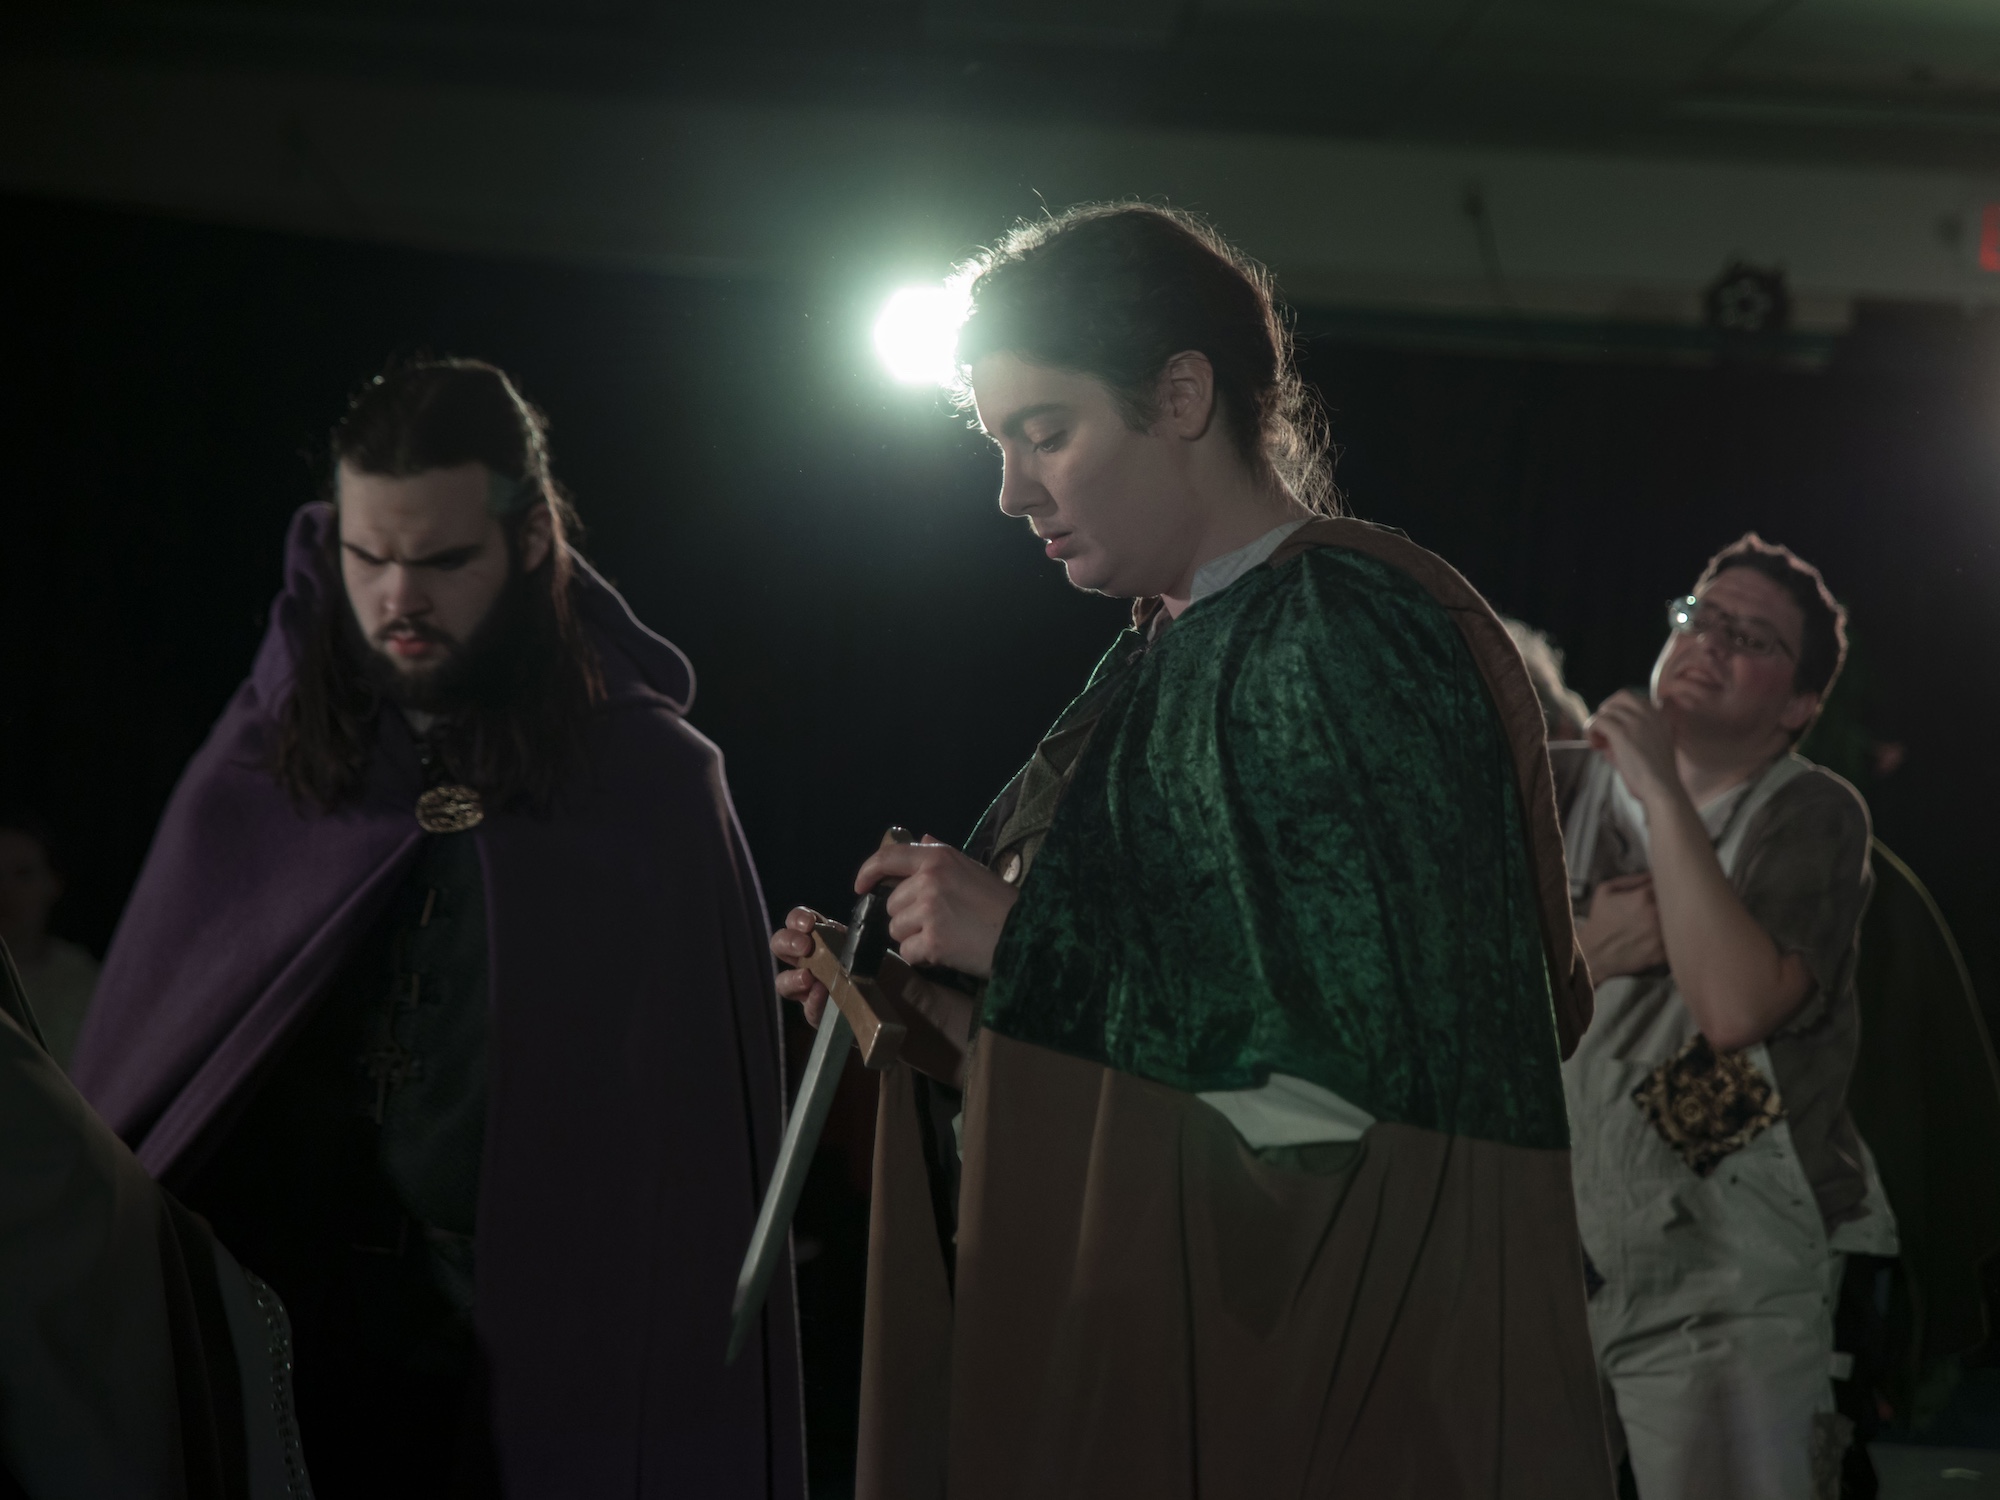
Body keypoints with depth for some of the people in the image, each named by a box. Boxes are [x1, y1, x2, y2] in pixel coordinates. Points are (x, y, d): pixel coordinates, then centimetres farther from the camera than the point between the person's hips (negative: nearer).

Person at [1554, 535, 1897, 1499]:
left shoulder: (1813, 816, -5)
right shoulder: (1566, 787, 9)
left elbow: (1735, 1004, -22)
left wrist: (1663, 794, -19)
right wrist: (1576, 953, -12)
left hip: (1725, 1288, -4)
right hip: (1548, 1261, 4)